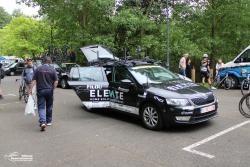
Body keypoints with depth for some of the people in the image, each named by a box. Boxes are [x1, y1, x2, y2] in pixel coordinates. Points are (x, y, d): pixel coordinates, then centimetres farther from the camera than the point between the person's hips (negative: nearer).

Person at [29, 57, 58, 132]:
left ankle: (42, 122, -17)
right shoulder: (52, 69, -1)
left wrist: (31, 89, 0)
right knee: (49, 106, 16)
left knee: (41, 107, 0)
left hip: (40, 90, -1)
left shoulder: (38, 69, 0)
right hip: (49, 90, 1)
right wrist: (53, 89, 6)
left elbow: (34, 80, -4)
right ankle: (48, 121, 28)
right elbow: (56, 82, -6)